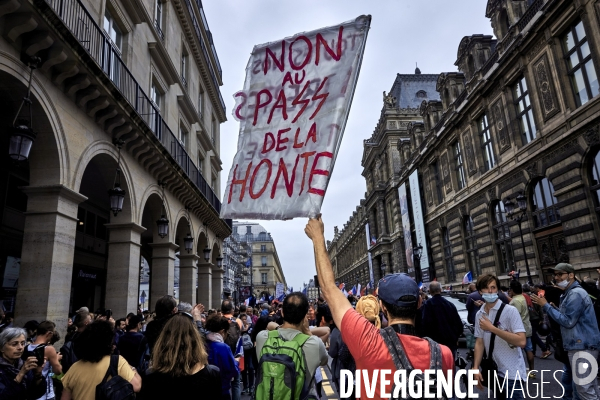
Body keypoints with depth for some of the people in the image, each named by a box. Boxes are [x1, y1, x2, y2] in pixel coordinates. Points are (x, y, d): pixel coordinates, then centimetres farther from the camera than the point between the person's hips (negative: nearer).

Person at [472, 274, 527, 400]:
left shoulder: (510, 311, -13)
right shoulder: (479, 314, 3)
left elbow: (521, 341, -22)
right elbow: (479, 342, 6)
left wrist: (492, 328, -24)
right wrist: (476, 368, -2)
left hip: (512, 374, -5)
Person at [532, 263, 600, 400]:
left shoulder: (576, 294, -17)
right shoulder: (569, 293, 16)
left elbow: (568, 321, -20)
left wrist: (546, 306, -16)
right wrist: (549, 306, 4)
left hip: (582, 347, -11)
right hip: (581, 345, 11)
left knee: (583, 387, -7)